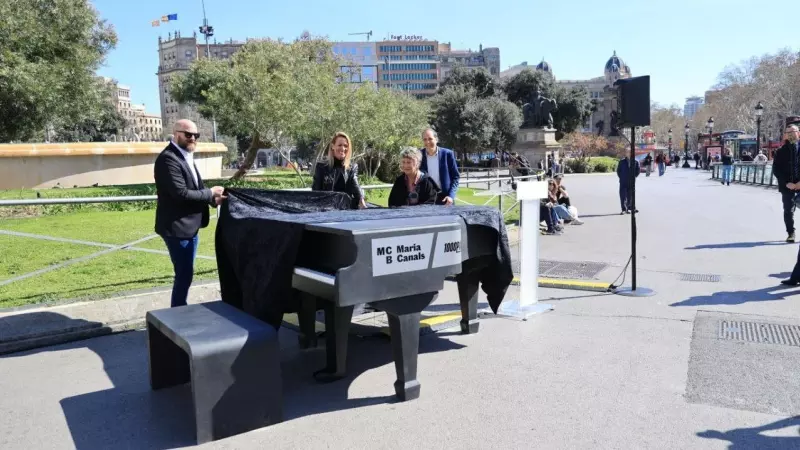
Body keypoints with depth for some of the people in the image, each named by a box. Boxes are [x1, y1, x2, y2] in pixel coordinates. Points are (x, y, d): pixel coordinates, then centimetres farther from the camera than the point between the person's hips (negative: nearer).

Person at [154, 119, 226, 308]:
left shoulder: (186, 157, 14)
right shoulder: (168, 158, -17)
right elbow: (181, 193, -25)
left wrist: (213, 198, -1)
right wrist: (210, 193, -14)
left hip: (189, 226, 10)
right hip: (177, 227, -10)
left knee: (185, 273, 17)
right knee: (184, 274, -3)